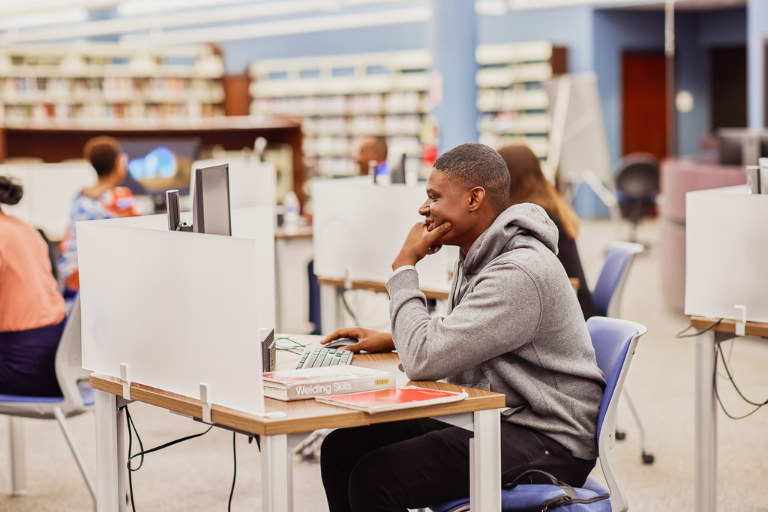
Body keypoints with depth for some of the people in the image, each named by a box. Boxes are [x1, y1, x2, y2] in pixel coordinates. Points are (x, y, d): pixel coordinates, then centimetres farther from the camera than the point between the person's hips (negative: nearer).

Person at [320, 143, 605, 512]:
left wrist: (405, 266, -15)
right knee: (341, 447, 1)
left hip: (544, 441, -10)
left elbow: (424, 361, -26)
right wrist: (391, 339, 10)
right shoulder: (478, 256, 10)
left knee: (374, 478, -24)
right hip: (485, 417, 10)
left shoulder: (519, 273, -23)